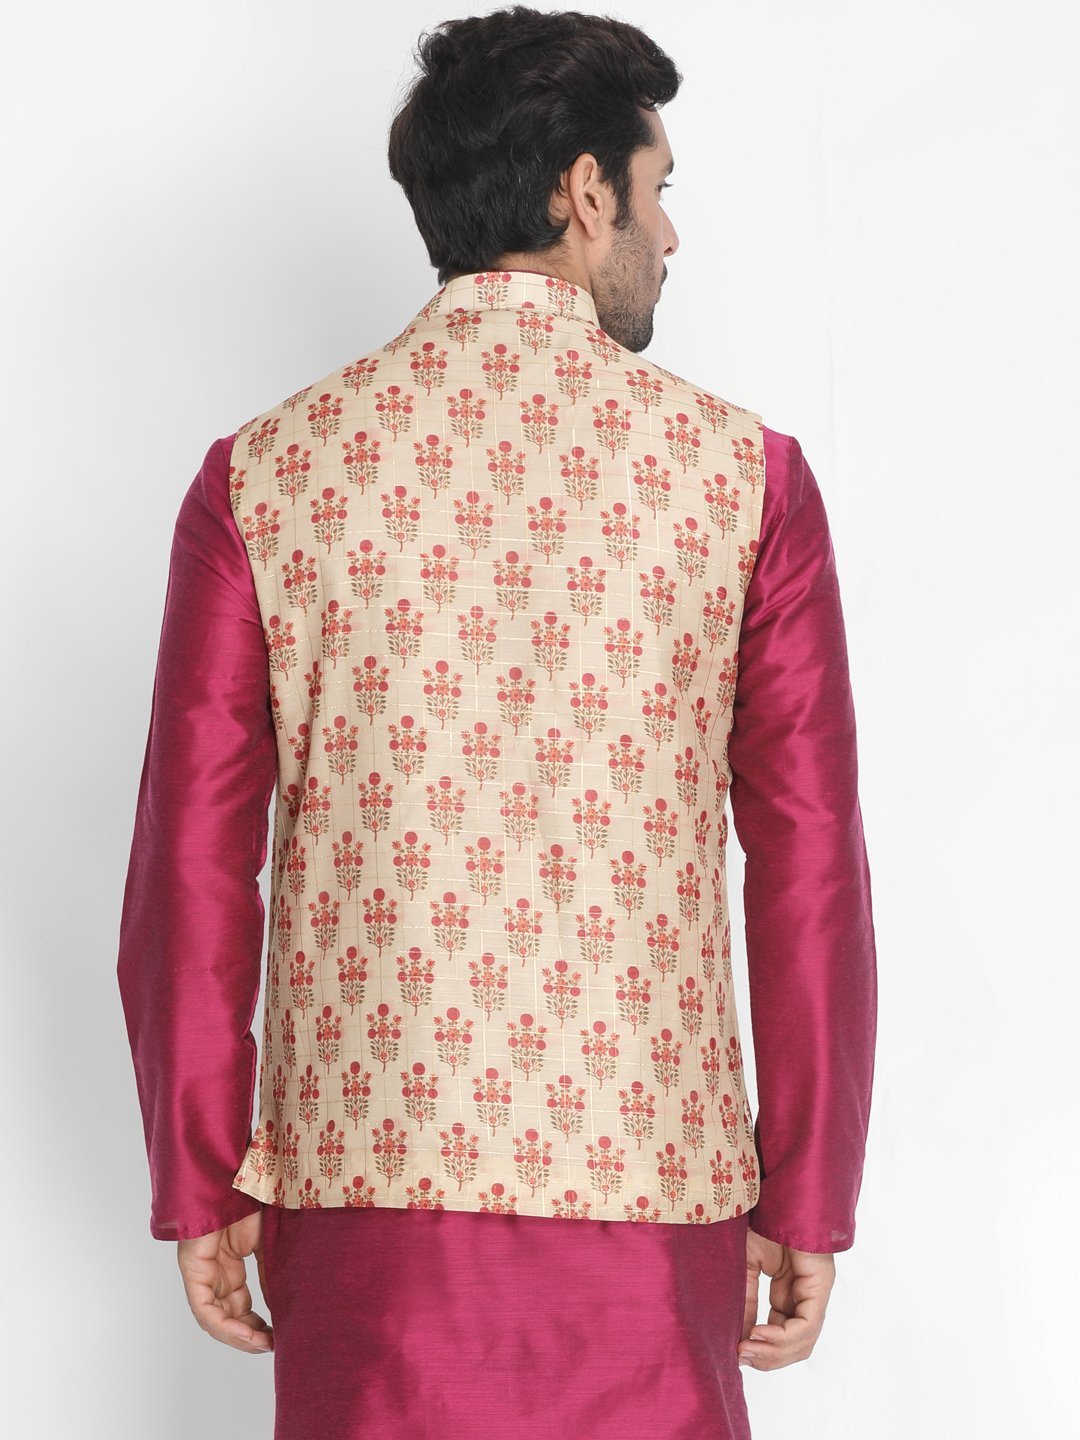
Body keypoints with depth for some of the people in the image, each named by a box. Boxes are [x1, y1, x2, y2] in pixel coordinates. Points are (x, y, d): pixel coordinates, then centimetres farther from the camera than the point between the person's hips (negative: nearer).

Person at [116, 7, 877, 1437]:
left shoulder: (261, 475, -1)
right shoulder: (746, 474, -3)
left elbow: (191, 876, -2)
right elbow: (812, 880, -3)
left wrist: (202, 1189, 8)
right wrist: (807, 1206, 6)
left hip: (364, 1182, 1)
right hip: (650, 1199, -1)